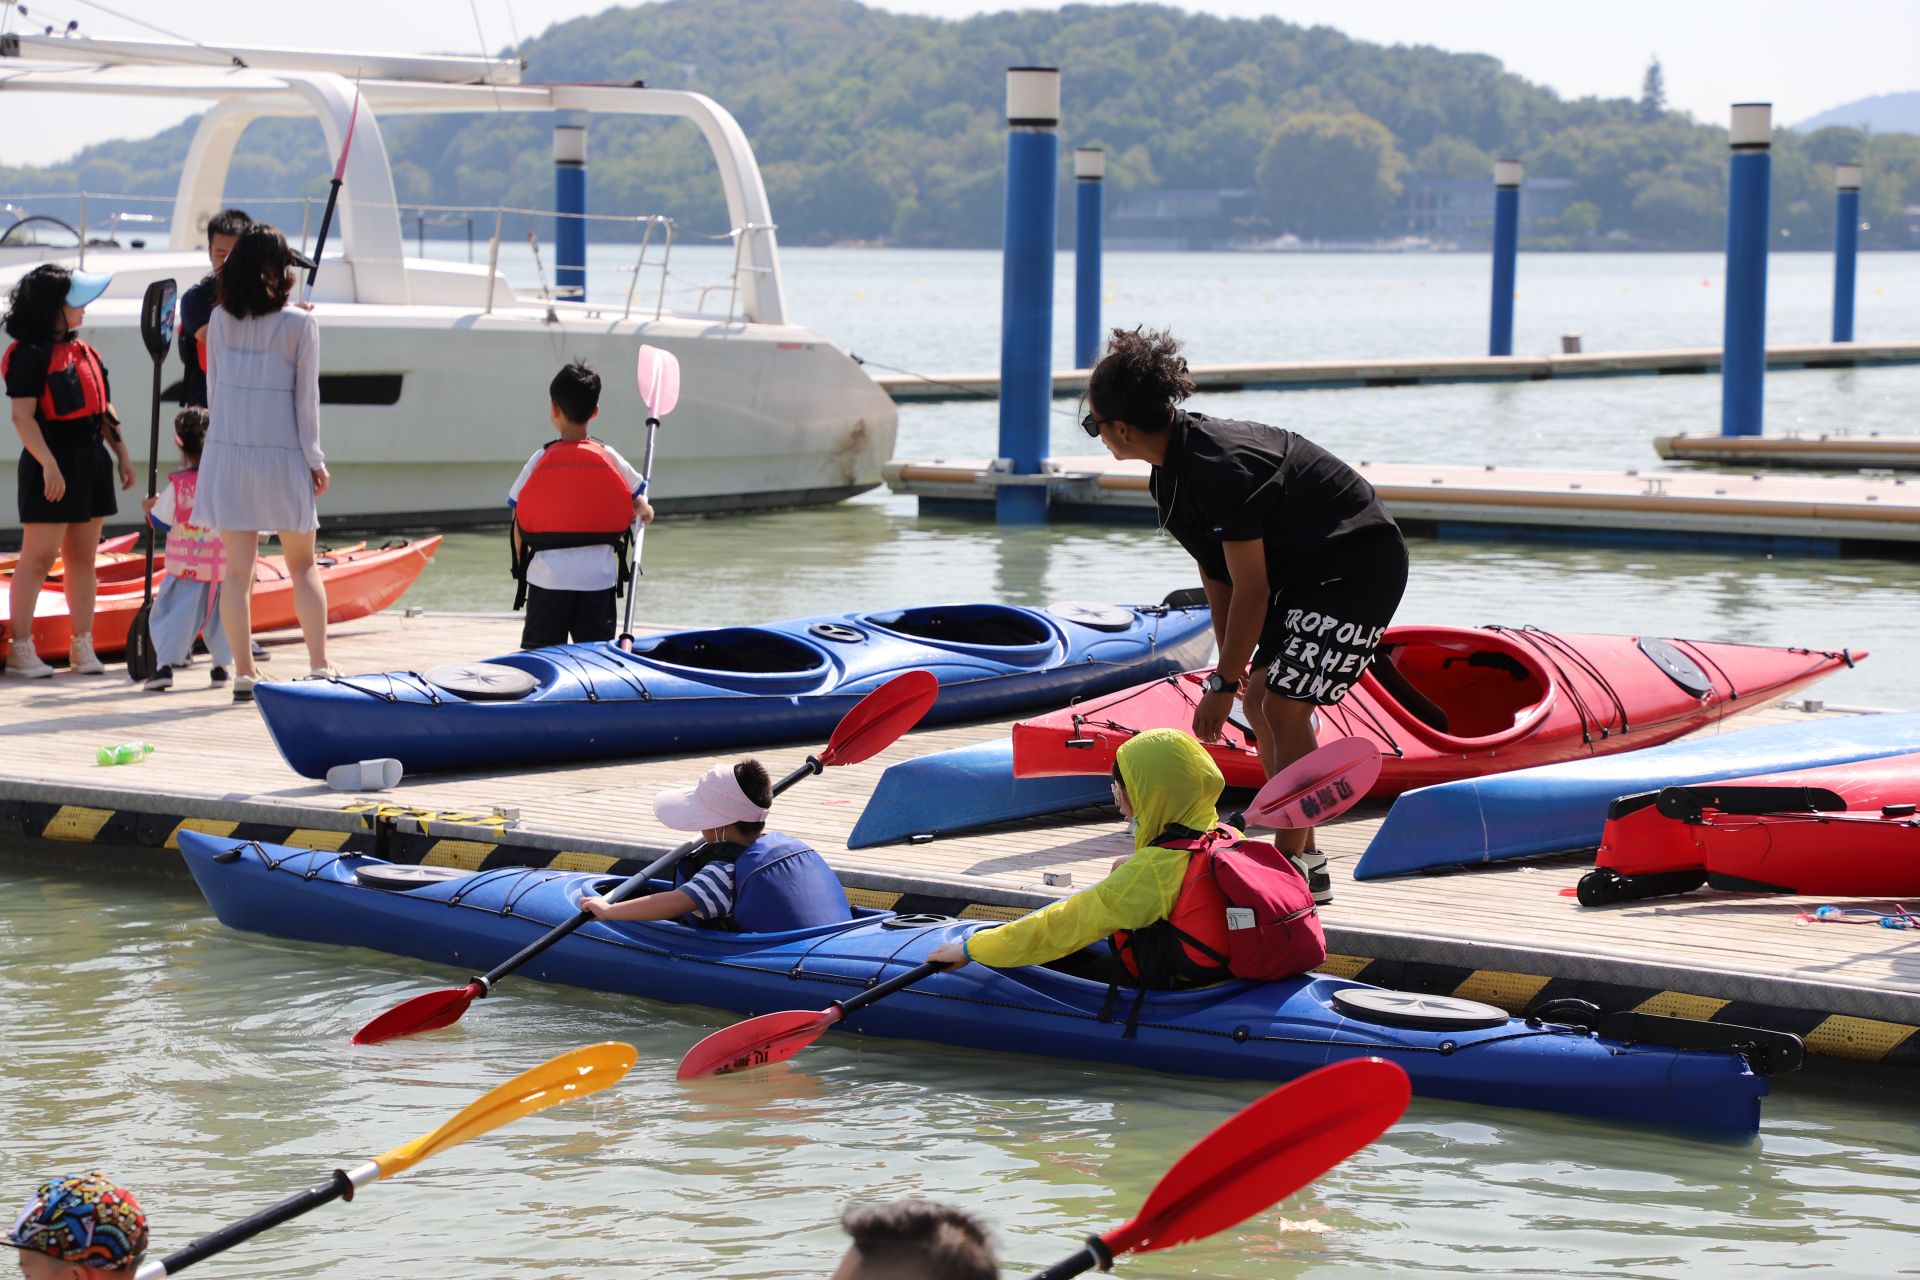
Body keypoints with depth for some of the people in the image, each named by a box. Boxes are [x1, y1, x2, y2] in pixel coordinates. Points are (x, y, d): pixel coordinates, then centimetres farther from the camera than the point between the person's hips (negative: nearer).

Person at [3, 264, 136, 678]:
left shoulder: (84, 352, 14)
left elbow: (103, 409, 20)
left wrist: (122, 453, 16)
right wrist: (48, 465, -22)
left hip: (91, 460, 8)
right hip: (53, 464, -8)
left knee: (83, 557, 10)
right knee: (38, 558, -6)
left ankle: (82, 646, 14)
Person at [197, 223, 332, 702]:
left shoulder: (220, 320, 1)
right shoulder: (299, 324, -7)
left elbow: (213, 387, 7)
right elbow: (307, 396, -5)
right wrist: (314, 457, 2)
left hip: (228, 452, 2)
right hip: (283, 456, -2)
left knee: (237, 569, 3)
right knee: (303, 565, 11)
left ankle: (244, 673, 1)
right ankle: (320, 667, 7)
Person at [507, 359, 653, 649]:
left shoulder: (541, 459, -4)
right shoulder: (610, 458, 0)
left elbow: (519, 523, -2)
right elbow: (641, 510, 3)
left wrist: (521, 566, 8)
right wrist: (645, 512, 23)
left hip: (547, 576, -1)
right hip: (599, 578, 1)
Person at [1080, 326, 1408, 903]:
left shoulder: (1220, 467, -29)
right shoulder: (1173, 470, 1)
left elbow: (1250, 590, -26)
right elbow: (1216, 577, 7)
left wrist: (1223, 684, -18)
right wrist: (1226, 672, 4)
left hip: (1360, 567, -10)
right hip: (1306, 570, 10)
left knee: (1283, 706, -15)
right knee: (1260, 702, 9)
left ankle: (1293, 870, -11)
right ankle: (1305, 857, 14)